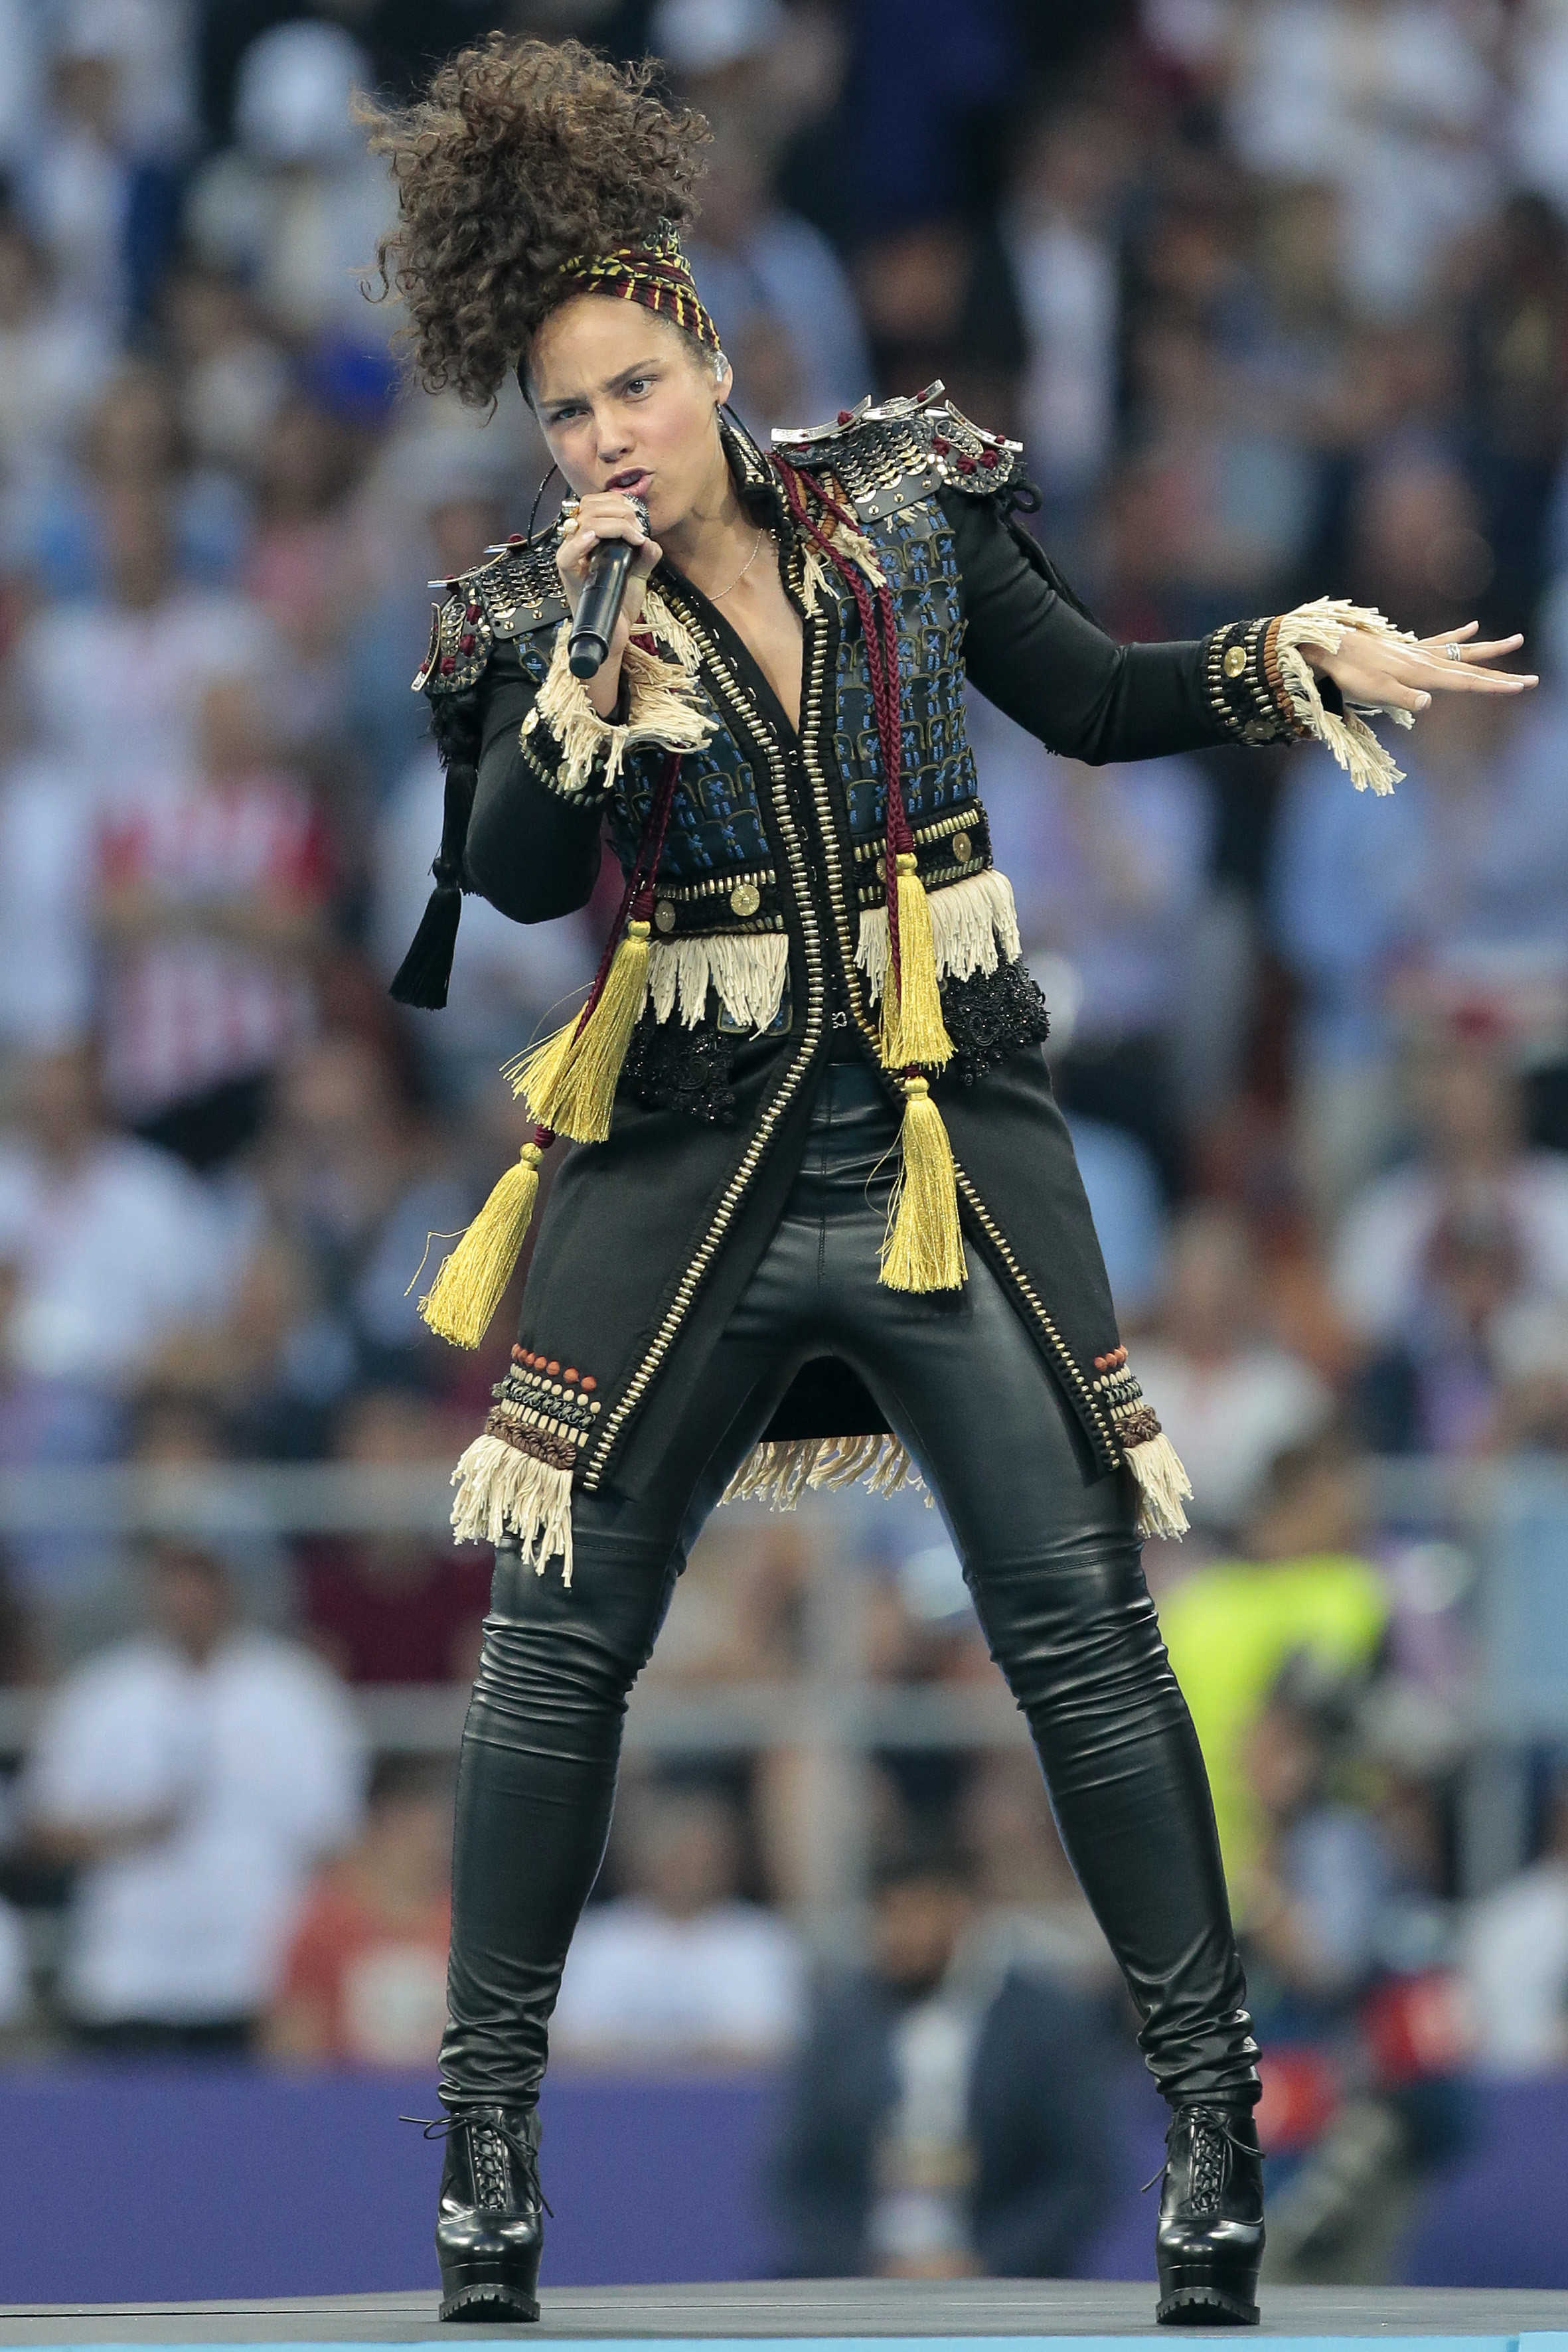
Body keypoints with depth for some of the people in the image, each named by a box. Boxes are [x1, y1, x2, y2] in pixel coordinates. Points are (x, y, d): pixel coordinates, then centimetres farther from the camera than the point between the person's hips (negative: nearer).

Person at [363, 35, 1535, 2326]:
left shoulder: (903, 506, 2)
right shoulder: (544, 617, -3)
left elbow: (1092, 697, 11)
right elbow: (512, 875, -18)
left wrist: (1295, 661, -2)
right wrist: (596, 647, -26)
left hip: (954, 1151, 0)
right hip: (684, 1171, 0)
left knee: (1082, 1620, -4)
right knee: (561, 1636, 1)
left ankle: (1213, 2097, 3)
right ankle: (489, 2114, 13)